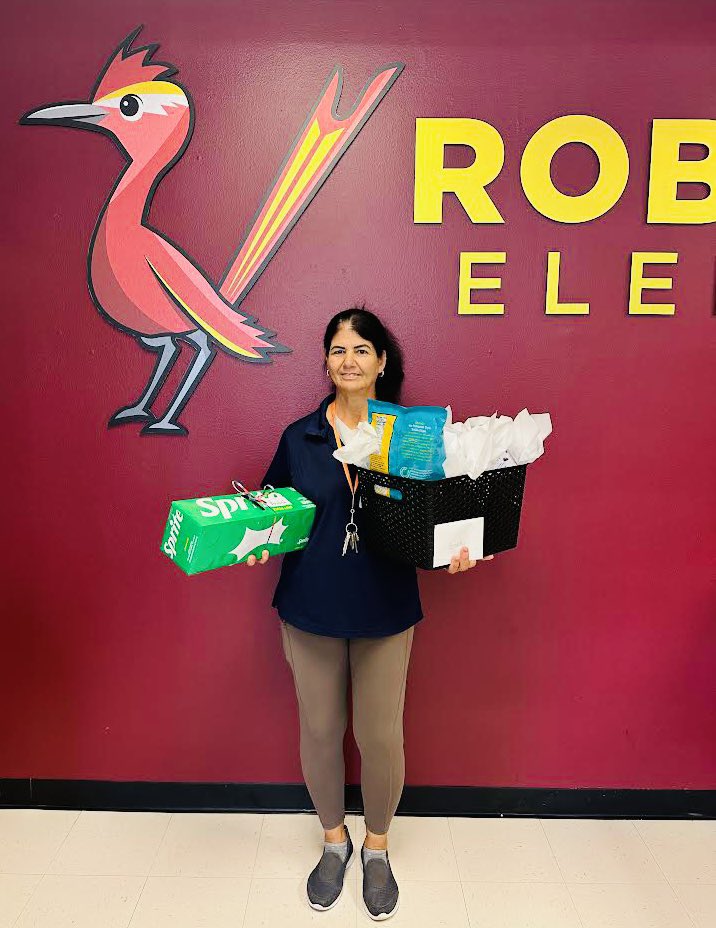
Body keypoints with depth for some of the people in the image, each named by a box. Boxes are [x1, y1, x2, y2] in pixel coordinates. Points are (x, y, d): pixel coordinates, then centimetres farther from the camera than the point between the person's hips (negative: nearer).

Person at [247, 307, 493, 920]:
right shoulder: (299, 437, 0)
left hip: (384, 610, -1)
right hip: (310, 608, 1)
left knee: (381, 736, 10)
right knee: (320, 730, 15)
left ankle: (377, 847, 40)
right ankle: (334, 840, 43)